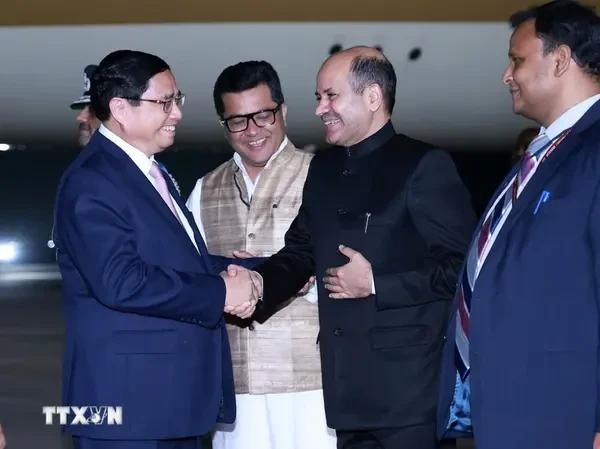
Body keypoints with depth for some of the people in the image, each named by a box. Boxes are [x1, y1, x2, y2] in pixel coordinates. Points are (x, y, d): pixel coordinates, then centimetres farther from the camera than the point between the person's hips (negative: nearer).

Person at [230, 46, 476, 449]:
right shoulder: (323, 168, 16)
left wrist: (376, 285, -14)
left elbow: (459, 268, -12)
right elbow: (301, 251, 16)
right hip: (347, 386, 7)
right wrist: (261, 282, -3)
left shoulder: (424, 165, -7)